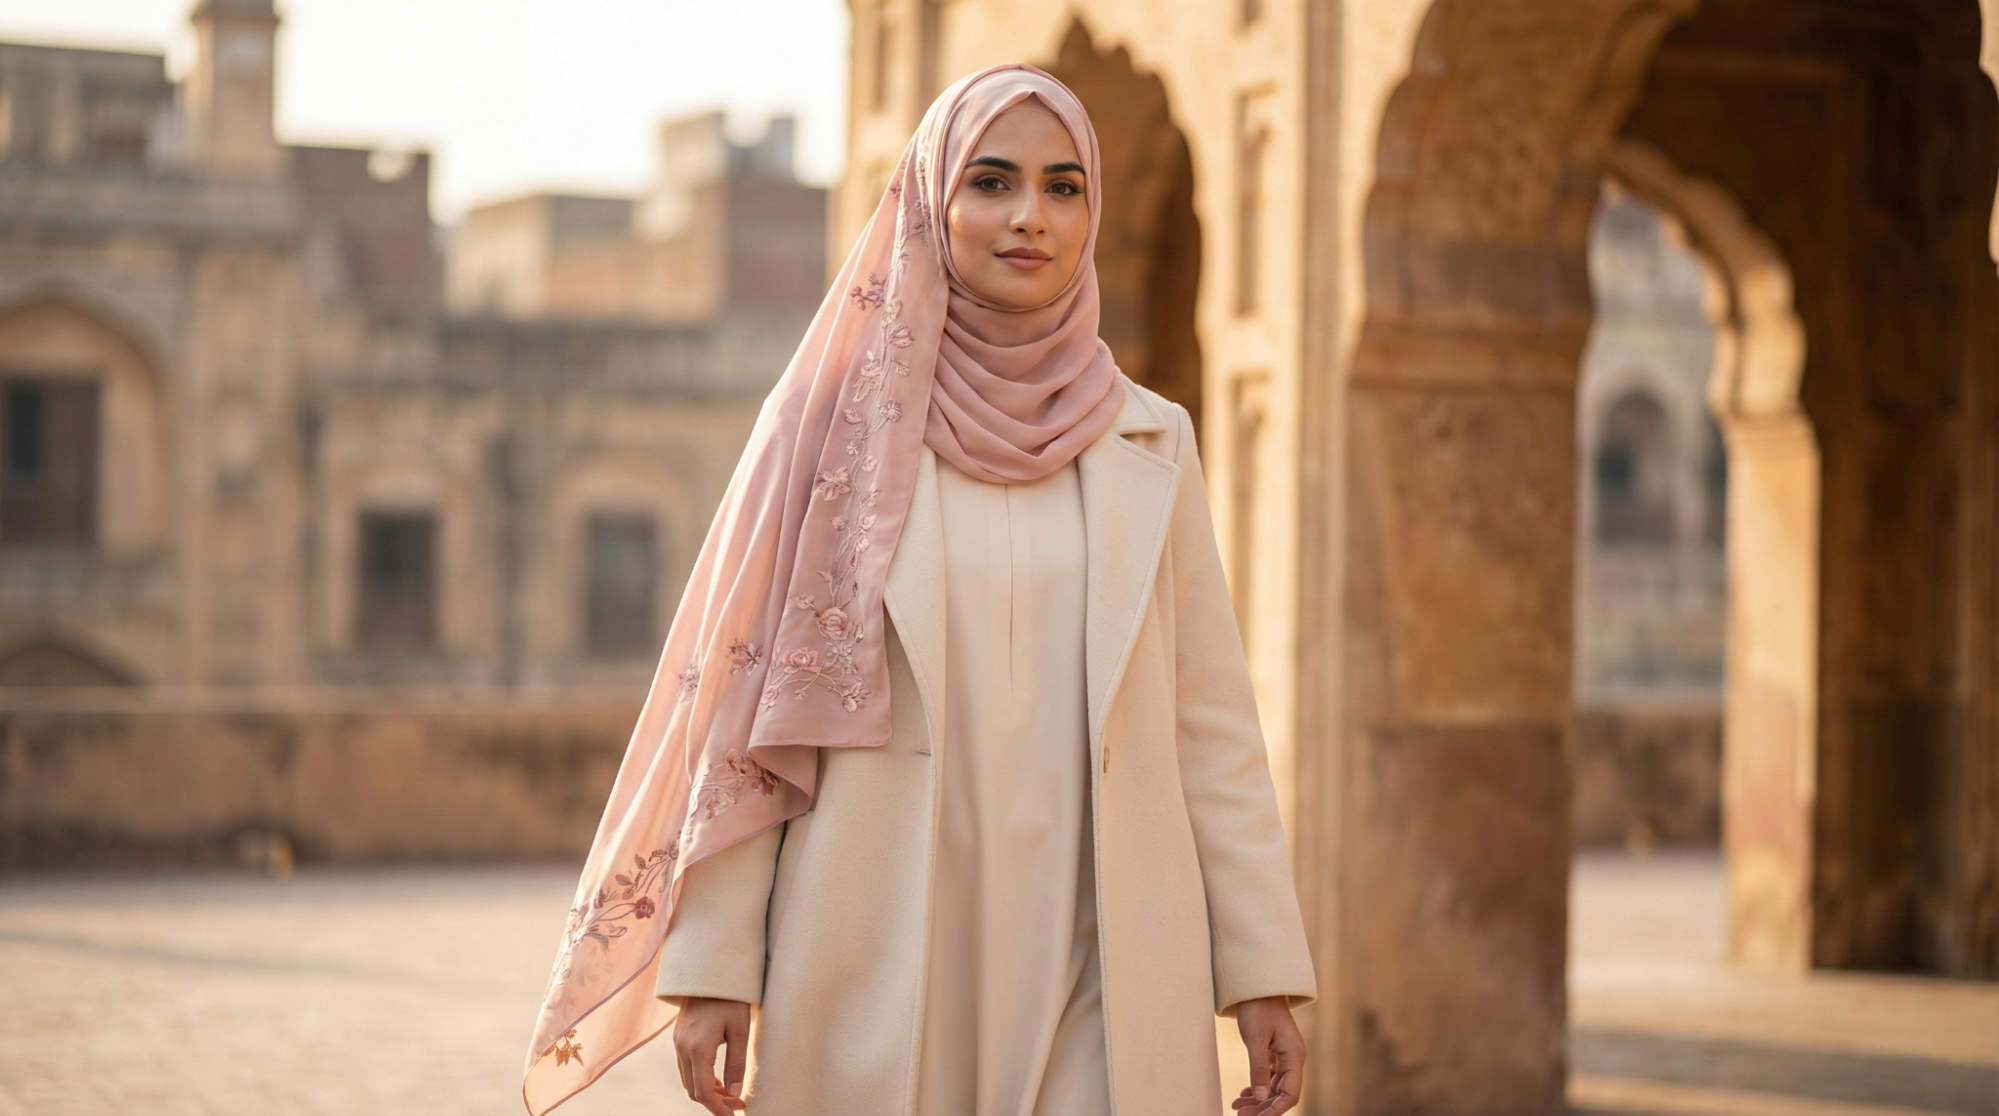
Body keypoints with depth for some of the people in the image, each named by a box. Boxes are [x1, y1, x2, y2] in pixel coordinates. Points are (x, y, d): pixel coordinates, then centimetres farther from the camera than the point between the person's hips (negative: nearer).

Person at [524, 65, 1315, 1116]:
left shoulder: (1148, 443, 8)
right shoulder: (838, 426, 2)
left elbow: (1211, 721, 7)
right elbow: (747, 709, 1)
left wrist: (1264, 969, 2)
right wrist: (712, 961, -4)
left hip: (1101, 963, 1)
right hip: (880, 962, -1)